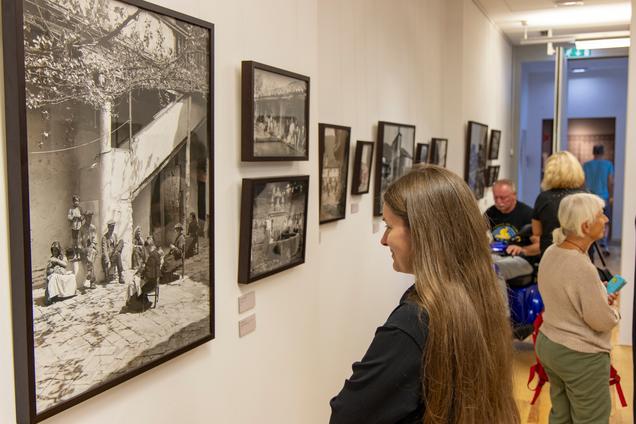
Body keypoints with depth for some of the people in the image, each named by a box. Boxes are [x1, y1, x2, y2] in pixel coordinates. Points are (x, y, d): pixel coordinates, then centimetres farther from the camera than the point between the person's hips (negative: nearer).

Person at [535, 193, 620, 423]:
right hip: (581, 355, -8)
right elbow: (602, 322, -19)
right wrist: (611, 307, 1)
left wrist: (601, 297, 6)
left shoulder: (550, 253, -2)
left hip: (547, 344, 8)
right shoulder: (582, 268, -28)